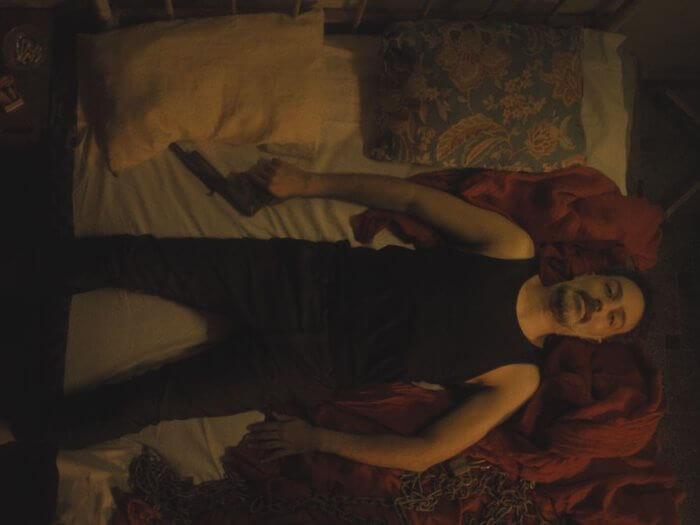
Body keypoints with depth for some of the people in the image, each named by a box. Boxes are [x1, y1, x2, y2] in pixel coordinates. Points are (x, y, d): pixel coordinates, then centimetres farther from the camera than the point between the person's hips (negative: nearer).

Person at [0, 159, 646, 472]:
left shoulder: (518, 376, -1)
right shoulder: (515, 249, 4)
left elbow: (425, 452, -7)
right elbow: (414, 196, 7)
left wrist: (317, 439, -10)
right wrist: (309, 183, 3)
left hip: (316, 362, -2)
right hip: (312, 277, 2)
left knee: (147, 399, -8)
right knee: (134, 259, -7)